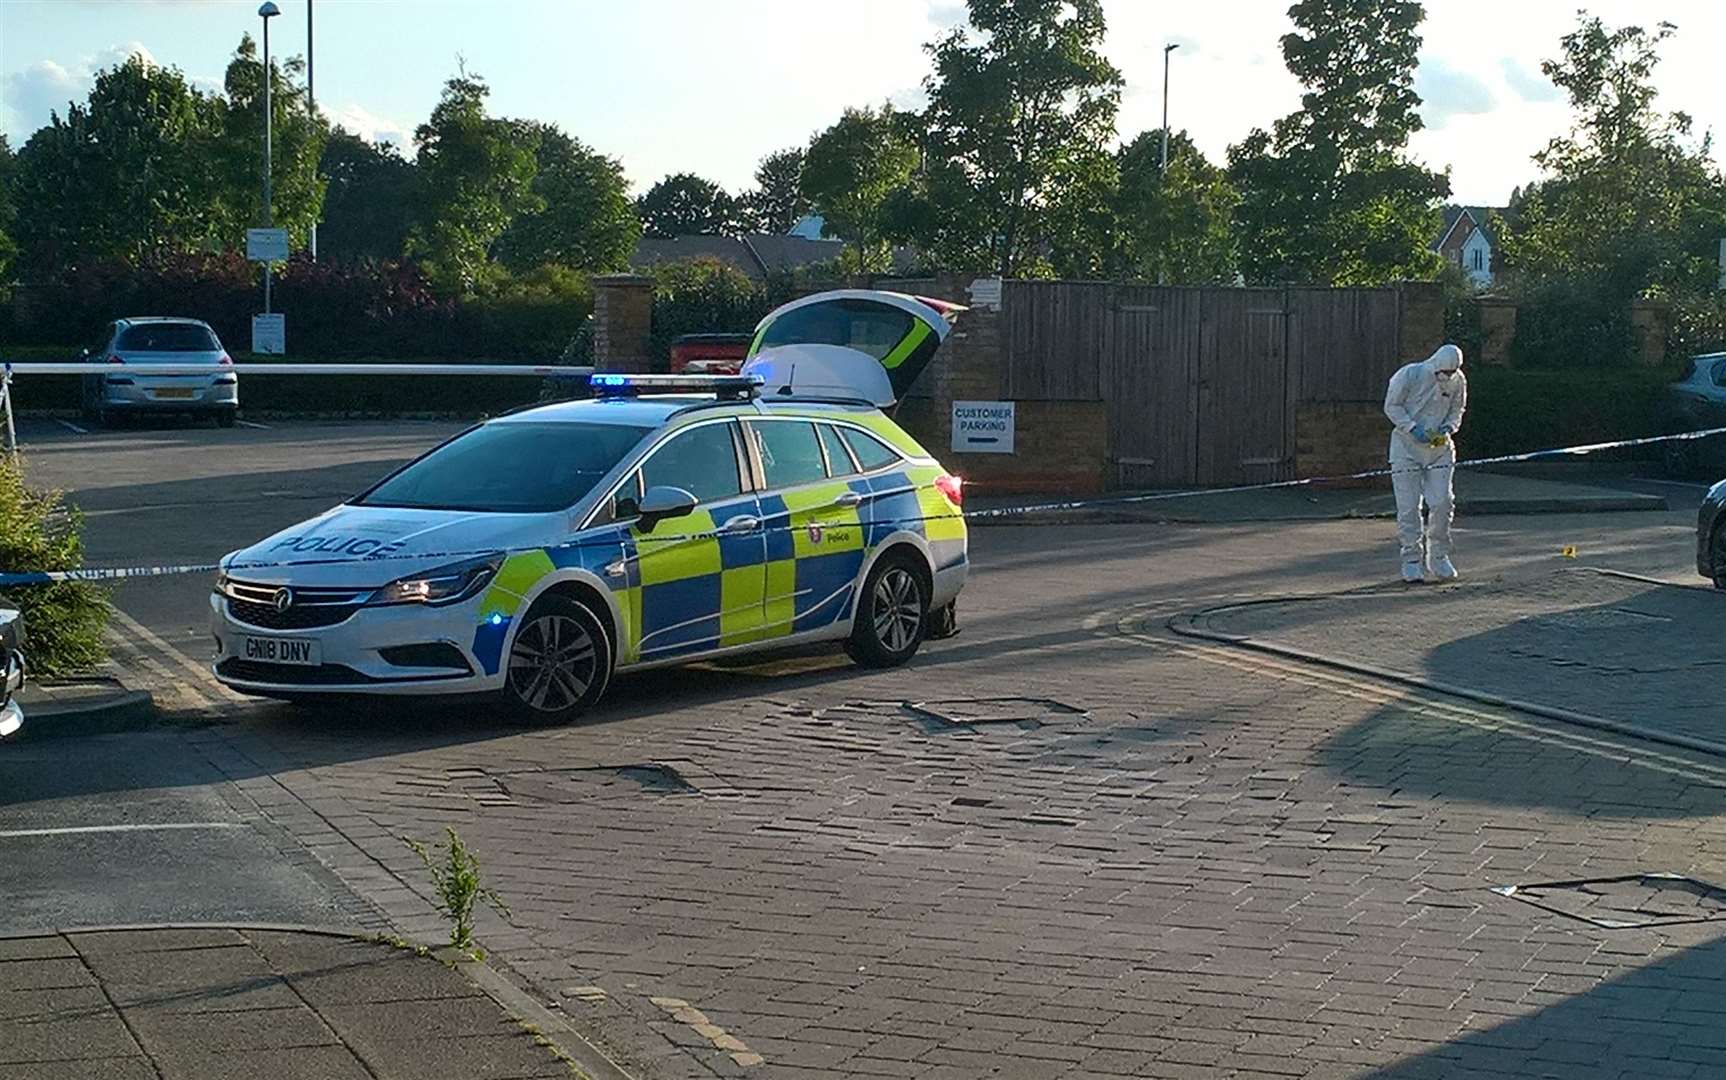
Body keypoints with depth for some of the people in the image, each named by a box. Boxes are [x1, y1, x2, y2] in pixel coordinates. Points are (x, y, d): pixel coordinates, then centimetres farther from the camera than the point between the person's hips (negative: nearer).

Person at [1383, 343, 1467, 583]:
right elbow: (1392, 406, -6)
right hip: (1407, 447, -3)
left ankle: (1439, 557, 9)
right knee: (1408, 507, -4)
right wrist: (1413, 429, -18)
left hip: (1440, 448, 3)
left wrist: (1449, 428, -8)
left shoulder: (1458, 382, -1)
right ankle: (1412, 559, 7)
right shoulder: (1410, 375, -13)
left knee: (1442, 502, -6)